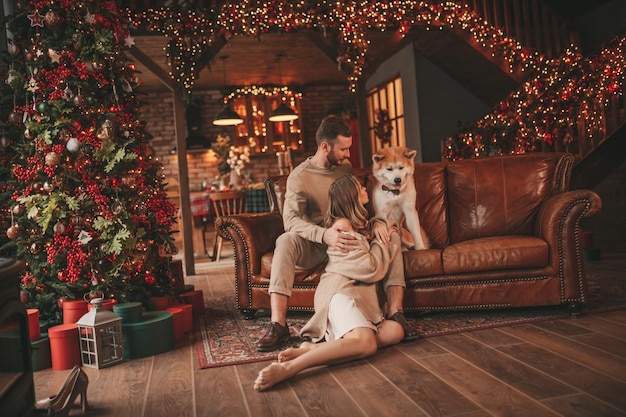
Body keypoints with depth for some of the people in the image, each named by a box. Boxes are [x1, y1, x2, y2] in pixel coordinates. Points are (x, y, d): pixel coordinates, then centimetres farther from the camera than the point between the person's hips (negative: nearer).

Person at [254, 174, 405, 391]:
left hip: (359, 296, 9)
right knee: (366, 343, -35)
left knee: (394, 331, -21)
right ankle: (286, 368, -40)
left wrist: (380, 228, 18)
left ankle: (313, 348, -29)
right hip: (340, 291, -9)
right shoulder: (343, 227, -2)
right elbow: (371, 270, -6)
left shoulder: (358, 224, 26)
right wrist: (382, 241, 8)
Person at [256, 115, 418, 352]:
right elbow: (291, 219, -26)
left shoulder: (346, 167, 6)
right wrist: (324, 235, -45)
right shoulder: (299, 177, -11)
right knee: (286, 241, -35)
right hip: (314, 244, -4)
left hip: (347, 239, 4)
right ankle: (278, 325, -36)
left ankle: (395, 314, -28)